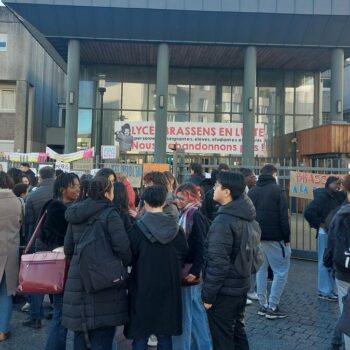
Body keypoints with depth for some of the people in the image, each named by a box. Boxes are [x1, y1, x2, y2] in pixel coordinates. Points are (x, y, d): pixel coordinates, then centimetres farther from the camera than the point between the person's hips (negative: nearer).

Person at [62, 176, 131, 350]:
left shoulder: (75, 214, 8)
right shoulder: (110, 214, -12)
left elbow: (68, 248, 14)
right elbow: (122, 246, -21)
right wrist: (126, 264, -2)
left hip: (78, 278, 6)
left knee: (81, 335, 19)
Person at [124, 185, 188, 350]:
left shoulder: (137, 229, -14)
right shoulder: (176, 229, -4)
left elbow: (129, 257, -8)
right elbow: (183, 256, 3)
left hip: (142, 288, -3)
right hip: (169, 289, 3)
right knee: (165, 336, 15)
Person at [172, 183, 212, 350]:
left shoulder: (196, 216, -16)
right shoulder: (186, 215, 11)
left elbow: (201, 246, -20)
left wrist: (195, 271, -21)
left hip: (190, 271, -9)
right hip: (186, 269, 9)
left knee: (184, 313, 0)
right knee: (195, 310, 17)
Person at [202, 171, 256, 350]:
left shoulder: (223, 221, -24)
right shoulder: (244, 216, 3)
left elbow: (218, 262, -25)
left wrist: (208, 294, -17)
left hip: (224, 290, -8)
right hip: (240, 285, 9)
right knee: (237, 330, 23)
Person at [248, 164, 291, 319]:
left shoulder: (252, 191, 9)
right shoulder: (278, 190, -8)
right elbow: (283, 217, -12)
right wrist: (287, 238, -6)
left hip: (256, 237, 6)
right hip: (274, 237, -6)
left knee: (261, 269, 14)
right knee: (281, 271, 2)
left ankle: (263, 305, 17)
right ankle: (272, 307, 1)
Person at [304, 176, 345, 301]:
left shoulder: (338, 197, 10)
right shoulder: (322, 197, -15)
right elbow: (308, 212, -24)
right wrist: (319, 224, -15)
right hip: (325, 233, -8)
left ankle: (329, 290, 26)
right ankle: (325, 292, 7)